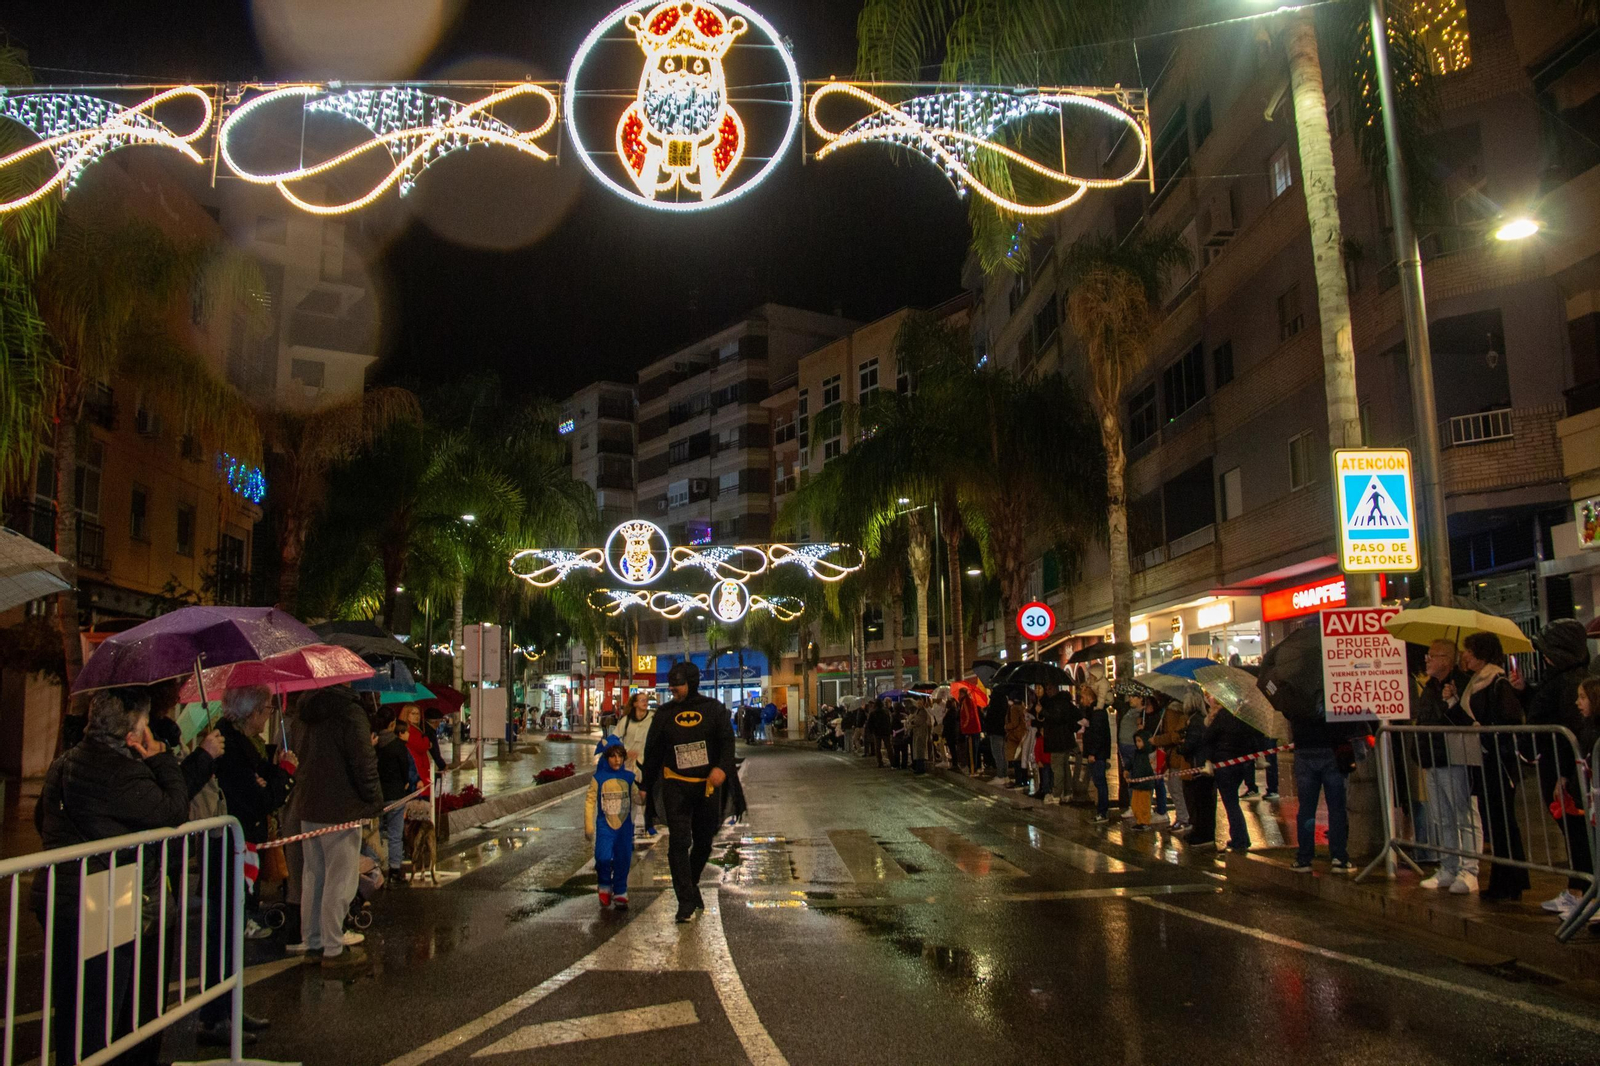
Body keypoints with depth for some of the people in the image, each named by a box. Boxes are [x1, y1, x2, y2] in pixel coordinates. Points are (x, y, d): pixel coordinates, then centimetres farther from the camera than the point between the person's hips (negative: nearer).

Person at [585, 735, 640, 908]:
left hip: (625, 825, 2)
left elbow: (637, 799, 1)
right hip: (605, 825, -2)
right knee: (603, 858, -14)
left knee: (623, 861, 6)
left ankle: (620, 894, 22)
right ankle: (605, 888, 12)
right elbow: (590, 801, -2)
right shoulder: (598, 778, -3)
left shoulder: (629, 777, 2)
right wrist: (588, 826, -4)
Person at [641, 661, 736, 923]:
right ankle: (686, 901, -3)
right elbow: (653, 751, 11)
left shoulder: (714, 709, 1)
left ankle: (691, 885, 36)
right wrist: (647, 787, 11)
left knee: (704, 842, 12)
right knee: (678, 842, -9)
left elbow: (727, 741, -7)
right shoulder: (665, 714, 5)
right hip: (675, 785, 0)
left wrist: (722, 768, -25)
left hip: (708, 785, 1)